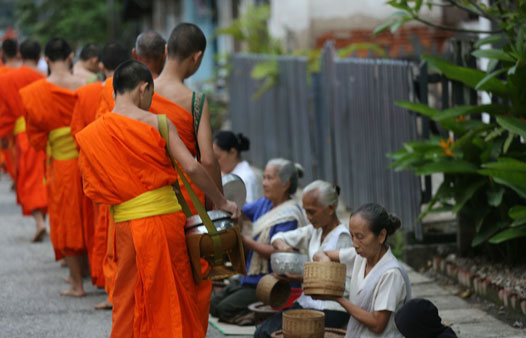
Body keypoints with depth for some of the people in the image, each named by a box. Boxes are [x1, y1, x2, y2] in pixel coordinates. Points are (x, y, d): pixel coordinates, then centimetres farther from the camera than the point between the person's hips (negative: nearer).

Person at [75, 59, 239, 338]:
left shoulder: (89, 136, 2)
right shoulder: (158, 123, -6)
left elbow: (92, 190, 6)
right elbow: (192, 168, -12)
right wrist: (222, 202, -2)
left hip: (128, 227, 2)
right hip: (167, 219, -2)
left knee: (130, 302, 12)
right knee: (175, 296, 12)